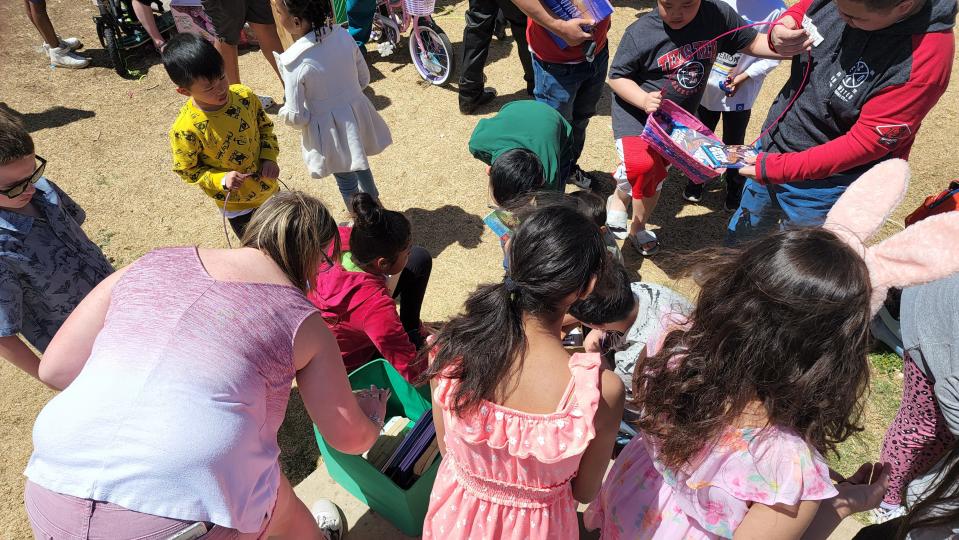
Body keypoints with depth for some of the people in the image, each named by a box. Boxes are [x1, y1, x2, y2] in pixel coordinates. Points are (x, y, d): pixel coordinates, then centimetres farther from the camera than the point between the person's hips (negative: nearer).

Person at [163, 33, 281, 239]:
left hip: (269, 188, 4)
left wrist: (270, 158, -14)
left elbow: (265, 125, 1)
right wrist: (222, 180, -28)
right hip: (236, 204, -4)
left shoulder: (244, 96, -17)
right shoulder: (185, 130, -28)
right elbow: (187, 170, -13)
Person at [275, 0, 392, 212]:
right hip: (357, 114, 5)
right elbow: (364, 78, 0)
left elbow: (297, 116, -18)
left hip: (329, 129, -5)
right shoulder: (342, 35, -13)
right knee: (359, 164, 31)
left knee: (346, 181, 17)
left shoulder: (295, 63, -25)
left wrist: (283, 113, 5)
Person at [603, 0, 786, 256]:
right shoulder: (640, 33, -22)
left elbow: (752, 43, -1)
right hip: (635, 112, -4)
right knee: (641, 165, -31)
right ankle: (620, 196, 4)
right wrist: (643, 99, -30)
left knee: (655, 178, 18)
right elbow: (616, 76, -12)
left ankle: (637, 229, 43)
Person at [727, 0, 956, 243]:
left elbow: (866, 142, -25)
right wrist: (779, 34, -18)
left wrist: (779, 169, -27)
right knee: (740, 235, 25)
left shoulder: (926, 58, -29)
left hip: (821, 184, -6)